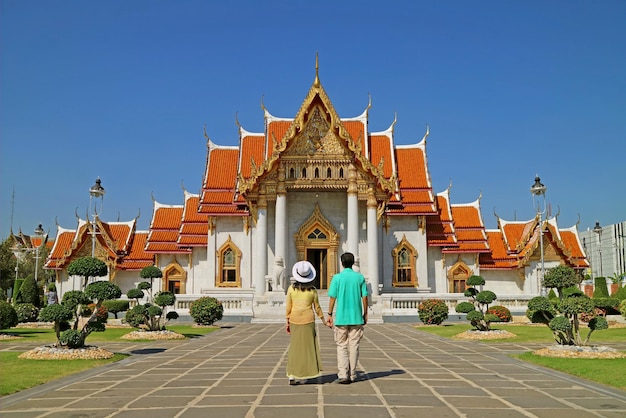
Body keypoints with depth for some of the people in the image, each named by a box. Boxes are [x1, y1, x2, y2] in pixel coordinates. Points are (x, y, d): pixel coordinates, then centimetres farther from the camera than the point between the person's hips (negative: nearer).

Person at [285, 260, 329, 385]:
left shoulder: (291, 288, -3)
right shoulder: (312, 290, -4)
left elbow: (288, 307, -1)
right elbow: (317, 307, 3)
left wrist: (288, 322, 9)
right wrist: (323, 320, 17)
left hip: (294, 320, 2)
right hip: (308, 320, -1)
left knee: (295, 347, 8)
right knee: (307, 347, 7)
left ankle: (292, 376, 3)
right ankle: (301, 376, 7)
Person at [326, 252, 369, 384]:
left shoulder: (337, 278, -4)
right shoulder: (360, 277, 2)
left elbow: (332, 298, -4)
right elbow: (364, 297, 3)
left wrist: (330, 314, 4)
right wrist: (365, 314, 13)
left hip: (341, 317, -2)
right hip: (357, 317, 2)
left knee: (342, 346, 5)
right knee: (354, 346, 8)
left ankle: (343, 375, -2)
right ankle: (352, 375, 13)